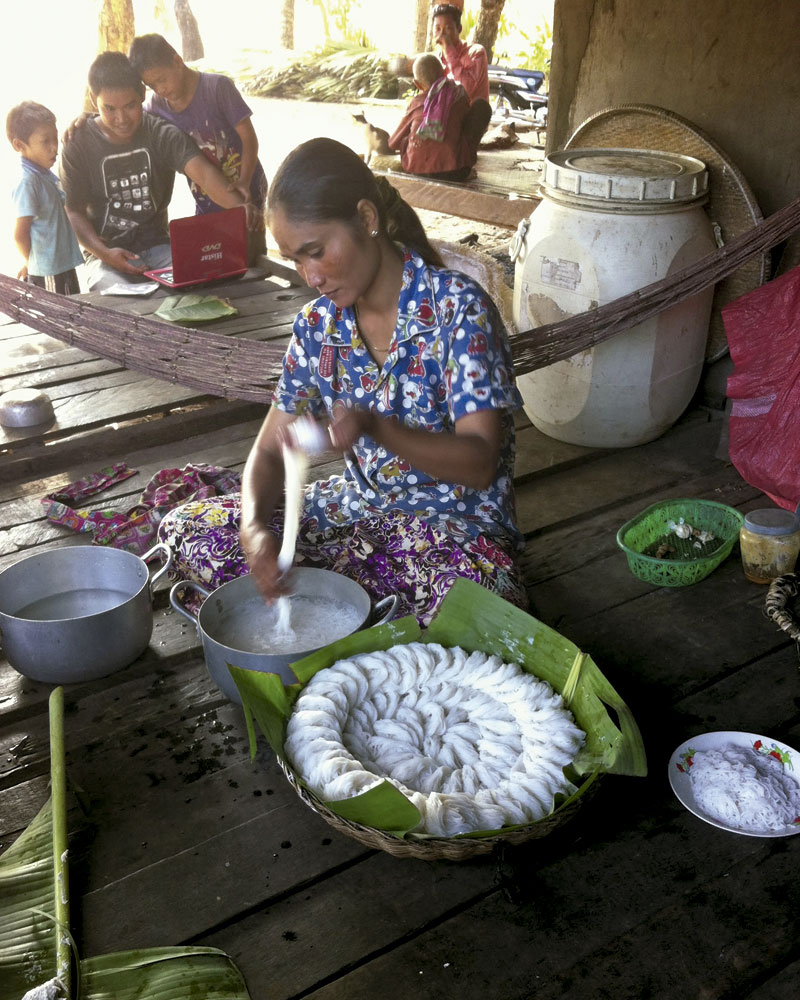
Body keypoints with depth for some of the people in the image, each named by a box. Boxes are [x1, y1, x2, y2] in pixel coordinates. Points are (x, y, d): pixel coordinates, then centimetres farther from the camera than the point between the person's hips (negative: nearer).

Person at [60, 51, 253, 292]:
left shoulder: (162, 135, -3)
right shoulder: (79, 144, -3)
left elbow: (203, 172, -21)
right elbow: (74, 211, -2)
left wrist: (242, 206, -42)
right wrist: (104, 253, -21)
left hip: (157, 245, 2)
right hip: (106, 252, -1)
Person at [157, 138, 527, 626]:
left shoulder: (457, 306, -16)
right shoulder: (319, 324, 1)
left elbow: (480, 463, -22)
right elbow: (270, 448, 4)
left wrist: (375, 428, -40)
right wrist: (254, 526, -18)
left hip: (458, 523, -5)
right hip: (358, 508, 6)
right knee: (185, 527, -4)